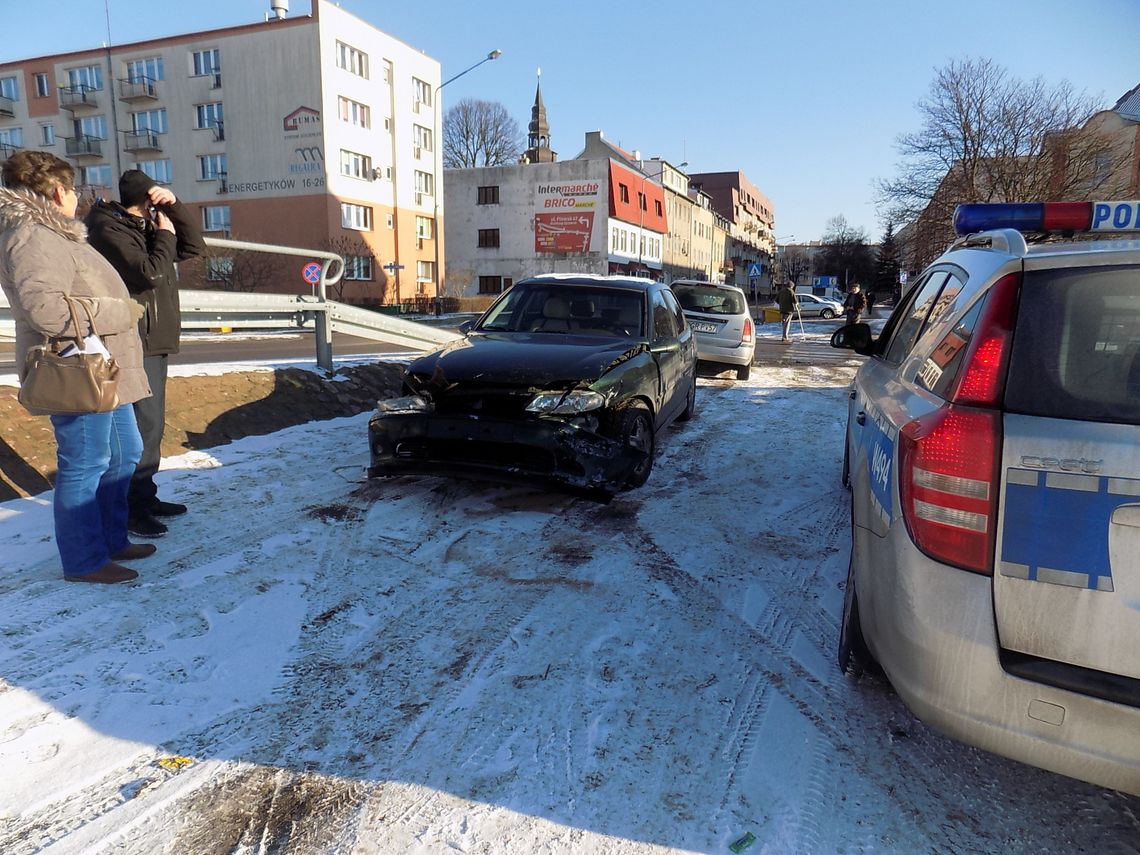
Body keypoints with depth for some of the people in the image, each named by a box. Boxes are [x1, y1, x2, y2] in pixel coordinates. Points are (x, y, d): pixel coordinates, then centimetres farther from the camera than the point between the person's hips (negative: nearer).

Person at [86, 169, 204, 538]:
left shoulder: (144, 227, 17)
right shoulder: (108, 228, -9)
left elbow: (193, 247, 13)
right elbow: (149, 273, -20)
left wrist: (174, 207, 1)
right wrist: (165, 235, -7)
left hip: (153, 342, 10)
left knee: (149, 425, 14)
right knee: (143, 426, -12)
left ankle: (145, 497, 24)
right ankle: (130, 510, -6)